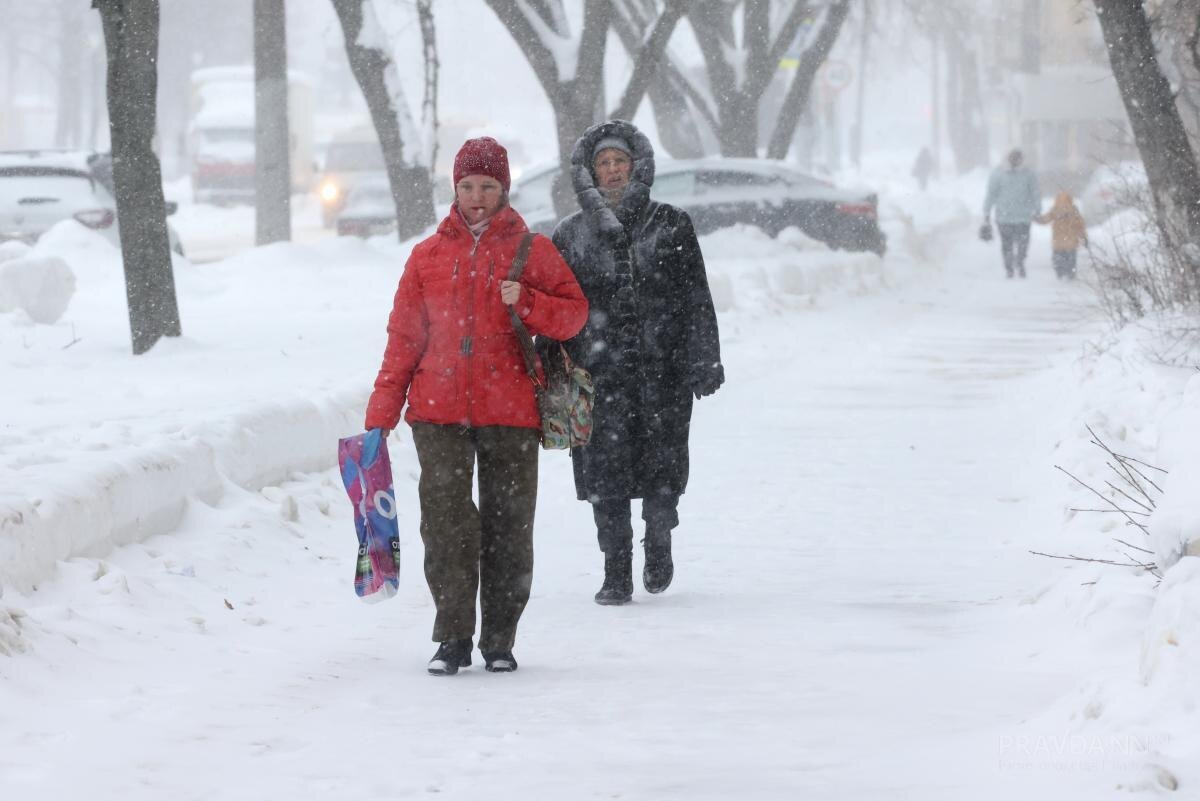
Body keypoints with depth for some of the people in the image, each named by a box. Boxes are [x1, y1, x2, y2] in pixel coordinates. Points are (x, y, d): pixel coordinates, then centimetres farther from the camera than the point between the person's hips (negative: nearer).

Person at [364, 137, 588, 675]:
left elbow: (574, 314, 3)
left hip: (510, 411, -1)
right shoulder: (429, 256, 11)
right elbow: (404, 337, 11)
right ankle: (453, 638, -4)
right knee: (445, 524, -8)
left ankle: (499, 640, 13)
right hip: (439, 413, 1)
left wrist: (525, 301, -16)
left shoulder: (532, 250, 7)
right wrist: (381, 412, 5)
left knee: (508, 527, 3)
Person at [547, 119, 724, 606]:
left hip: (662, 369, -1)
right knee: (606, 474, -3)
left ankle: (658, 545, 27)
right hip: (600, 371, 1)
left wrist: (704, 363, -2)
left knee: (663, 468, 0)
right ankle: (616, 574, 4)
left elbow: (696, 300, 5)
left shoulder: (670, 226, 7)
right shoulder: (571, 236, 10)